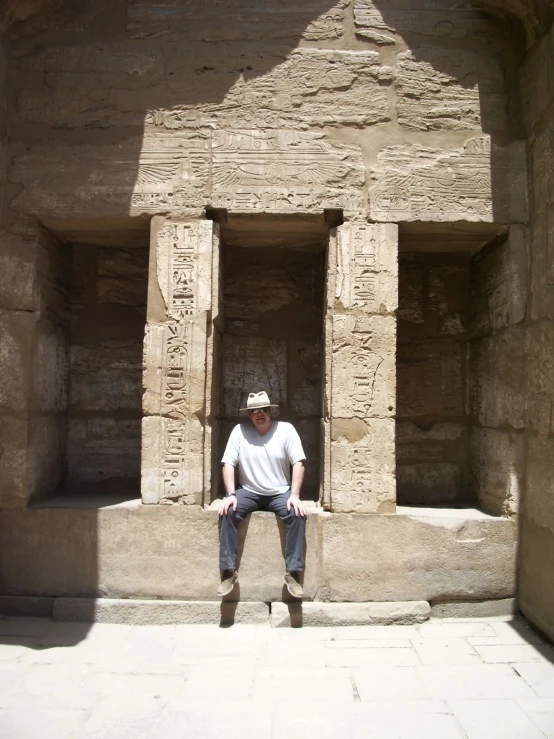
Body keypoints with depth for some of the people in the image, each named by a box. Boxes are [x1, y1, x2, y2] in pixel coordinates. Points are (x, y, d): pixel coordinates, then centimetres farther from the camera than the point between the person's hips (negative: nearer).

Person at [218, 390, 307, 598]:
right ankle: (229, 571, -18)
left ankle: (293, 572, -20)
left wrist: (294, 495, -18)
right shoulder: (239, 431, -4)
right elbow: (228, 463, -6)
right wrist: (230, 494, -19)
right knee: (227, 512, -26)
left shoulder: (286, 429, -6)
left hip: (280, 493, 0)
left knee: (297, 514, -29)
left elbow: (298, 463, -8)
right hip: (248, 492, 1)